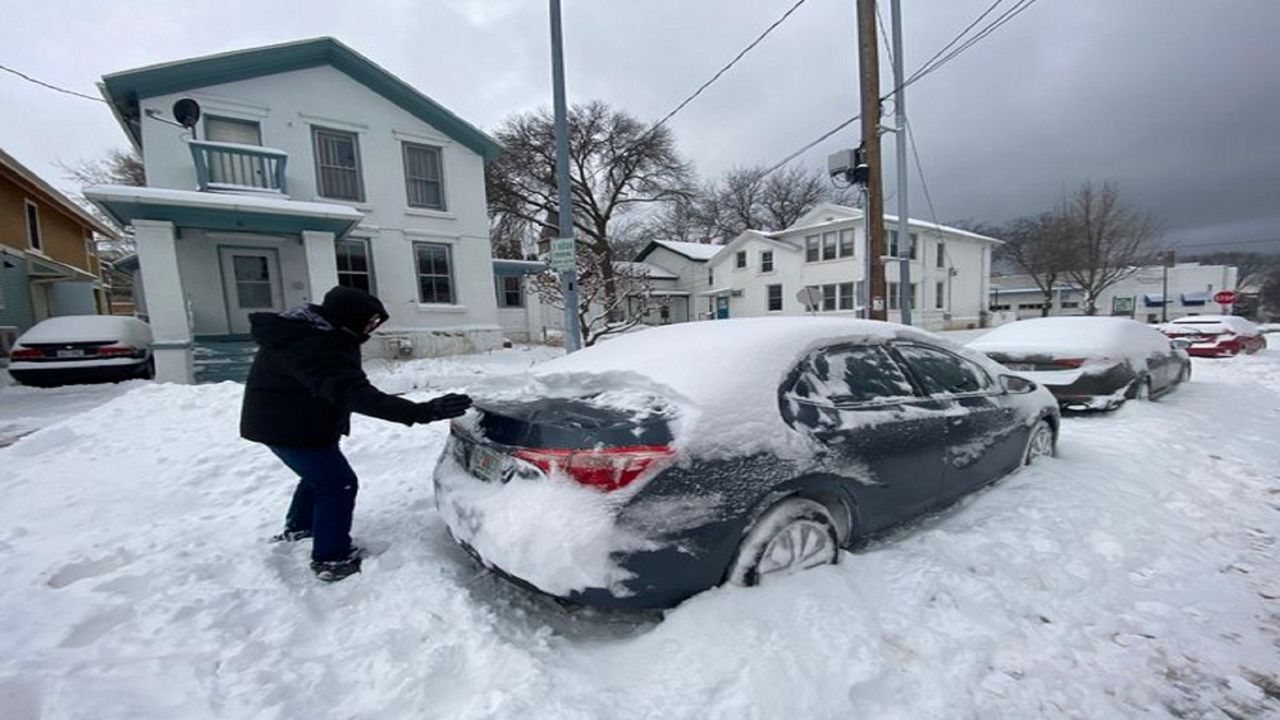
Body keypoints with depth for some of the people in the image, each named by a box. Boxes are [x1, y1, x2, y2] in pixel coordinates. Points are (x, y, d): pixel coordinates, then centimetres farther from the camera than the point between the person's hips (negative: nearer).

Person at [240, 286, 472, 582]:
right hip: (290, 426, -10)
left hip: (283, 419, 10)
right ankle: (331, 560, 8)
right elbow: (354, 393, -45)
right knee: (339, 484, -4)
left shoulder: (315, 331, -1)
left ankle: (298, 527, 49)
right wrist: (421, 412, -53)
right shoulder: (315, 348, -34)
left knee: (319, 475, 27)